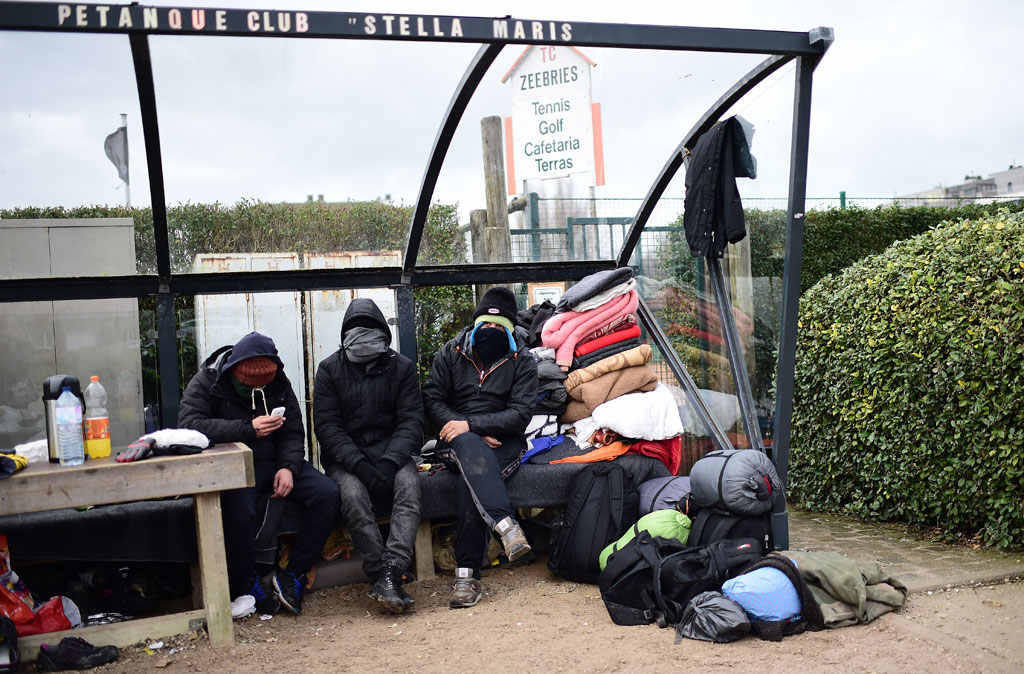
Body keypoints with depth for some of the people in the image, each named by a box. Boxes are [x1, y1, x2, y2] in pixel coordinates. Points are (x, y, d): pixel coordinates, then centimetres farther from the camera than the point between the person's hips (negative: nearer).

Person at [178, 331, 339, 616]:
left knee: (327, 494, -17)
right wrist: (248, 429, -29)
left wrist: (288, 467, -15)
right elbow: (190, 425, -23)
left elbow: (293, 431, 6)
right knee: (238, 510, -36)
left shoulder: (278, 383, 5)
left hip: (275, 462, 5)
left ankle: (293, 575, -7)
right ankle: (246, 585, -10)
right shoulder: (205, 382, -7)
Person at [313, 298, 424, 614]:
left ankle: (388, 573, -41)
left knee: (409, 484, -31)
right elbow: (326, 425, -5)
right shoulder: (329, 369, 3)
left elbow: (411, 421, -1)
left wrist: (390, 462, -19)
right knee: (352, 493, -33)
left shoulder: (402, 367, 6)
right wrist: (359, 464, -20)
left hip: (391, 451, 1)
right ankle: (386, 578, -30)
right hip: (345, 456, -1)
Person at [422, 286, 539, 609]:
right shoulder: (451, 352, 7)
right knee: (471, 450, -37)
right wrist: (475, 436, -12)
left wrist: (471, 424, -19)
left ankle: (468, 575, -30)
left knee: (470, 484, -32)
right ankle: (506, 524, -50)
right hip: (458, 438, 1)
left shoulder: (521, 359, 3)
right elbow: (432, 400, 2)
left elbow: (520, 414, -6)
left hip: (503, 441, -1)